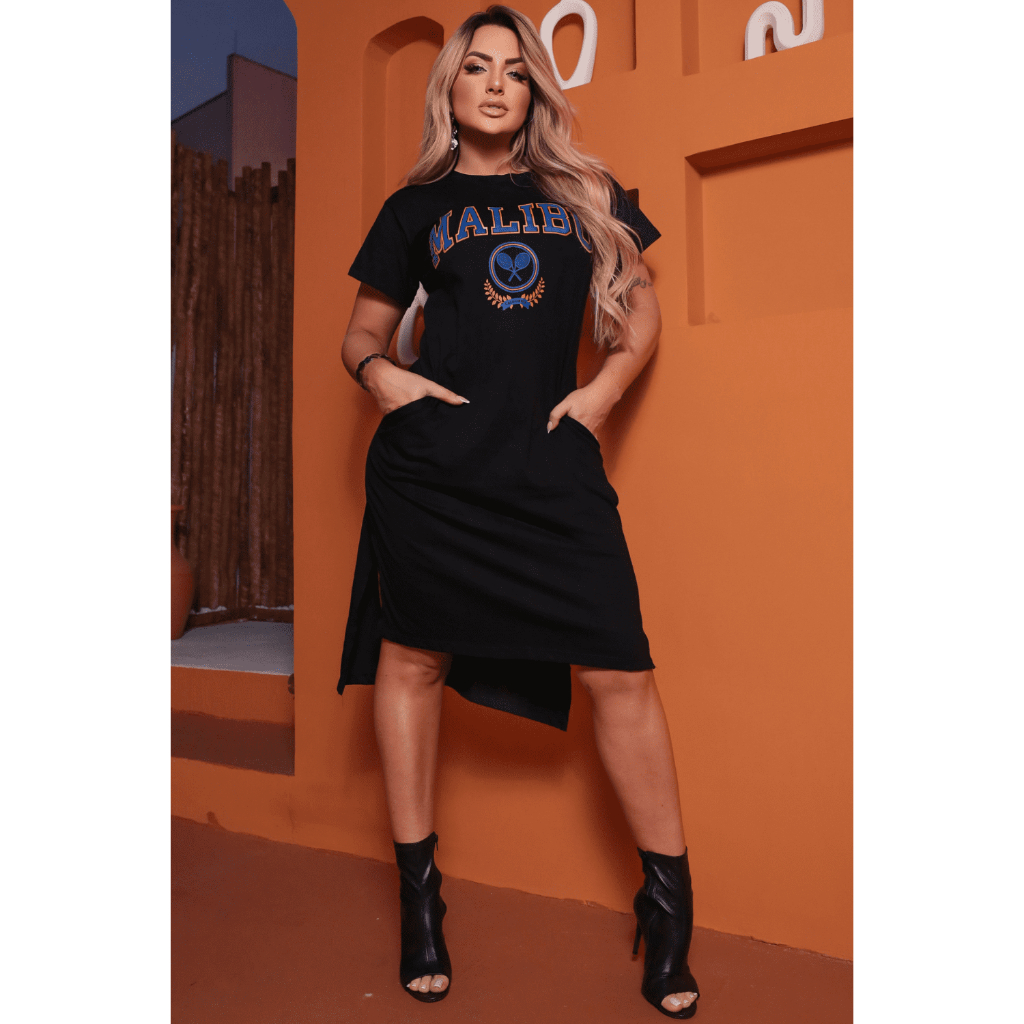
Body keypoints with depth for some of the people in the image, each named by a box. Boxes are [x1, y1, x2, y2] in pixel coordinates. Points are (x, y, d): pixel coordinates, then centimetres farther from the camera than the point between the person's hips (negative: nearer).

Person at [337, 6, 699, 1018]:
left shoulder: (586, 193, 18)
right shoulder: (415, 208, 15)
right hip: (430, 462, 1)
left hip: (556, 464, 0)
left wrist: (606, 385, 3)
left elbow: (642, 307, 21)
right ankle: (418, 888, 22)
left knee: (620, 670, -6)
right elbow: (361, 334, 17)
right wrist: (379, 373, -6)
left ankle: (668, 899, 13)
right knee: (412, 657, 4)